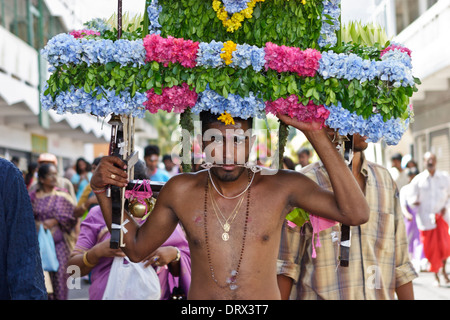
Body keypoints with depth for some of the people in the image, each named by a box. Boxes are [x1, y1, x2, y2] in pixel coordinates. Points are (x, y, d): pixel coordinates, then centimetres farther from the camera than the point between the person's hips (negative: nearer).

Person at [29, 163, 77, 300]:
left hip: (58, 243, 0)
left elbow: (72, 216, 0)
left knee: (59, 275, -4)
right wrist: (36, 224, -10)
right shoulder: (33, 196, 5)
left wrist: (55, 221, -10)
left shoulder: (62, 195, 3)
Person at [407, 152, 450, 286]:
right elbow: (412, 199, 3)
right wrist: (414, 201, -20)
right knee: (431, 249, 2)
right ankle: (436, 276, 21)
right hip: (425, 219, 0)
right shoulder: (417, 180, 0)